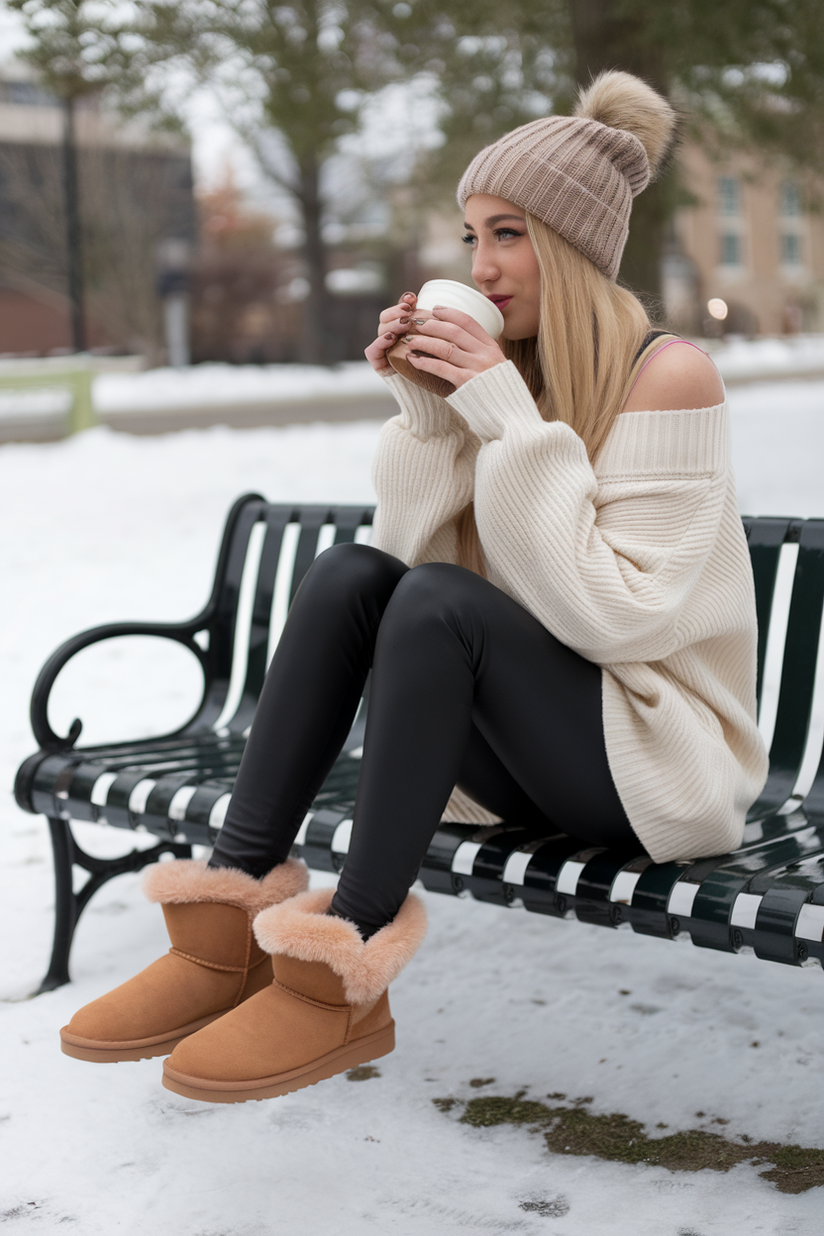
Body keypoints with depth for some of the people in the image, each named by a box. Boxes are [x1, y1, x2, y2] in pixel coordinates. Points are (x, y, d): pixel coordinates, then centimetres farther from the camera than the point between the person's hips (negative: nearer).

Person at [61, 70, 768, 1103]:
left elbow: (620, 618, -22)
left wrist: (512, 421, -24)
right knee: (353, 573, -17)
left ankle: (344, 974, -27)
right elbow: (408, 550, 0)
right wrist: (425, 413, -14)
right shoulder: (506, 366, 6)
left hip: (665, 754, -6)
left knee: (440, 600, -30)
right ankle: (233, 920, -22)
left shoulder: (669, 376, -14)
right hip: (527, 750, 6)